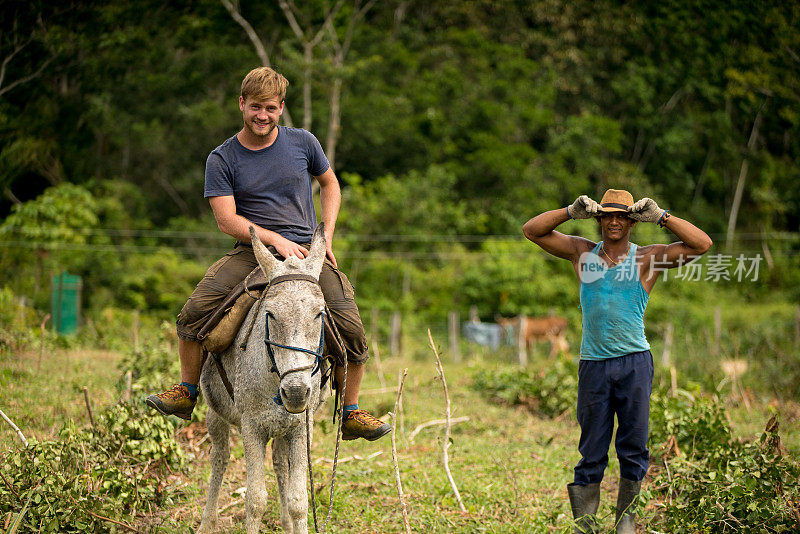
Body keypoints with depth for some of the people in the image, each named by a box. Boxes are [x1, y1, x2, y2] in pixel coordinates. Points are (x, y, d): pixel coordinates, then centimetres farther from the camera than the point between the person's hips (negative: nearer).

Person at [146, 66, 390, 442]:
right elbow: (226, 220, -8)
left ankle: (351, 415, 3)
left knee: (351, 330, -16)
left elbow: (330, 184, 21)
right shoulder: (222, 159, 0)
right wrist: (274, 239, -21)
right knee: (193, 312, -21)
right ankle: (187, 393, 1)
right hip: (251, 252, -1)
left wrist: (327, 235, 7)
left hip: (307, 252, 1)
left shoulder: (302, 143, 5)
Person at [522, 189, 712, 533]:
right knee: (591, 450, 4)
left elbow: (702, 244, -4)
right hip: (593, 363, 1)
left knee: (633, 446, 3)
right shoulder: (582, 252, 8)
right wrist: (573, 211, -4)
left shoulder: (648, 258, 3)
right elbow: (531, 230, 7)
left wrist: (661, 217, -9)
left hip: (634, 362, -1)